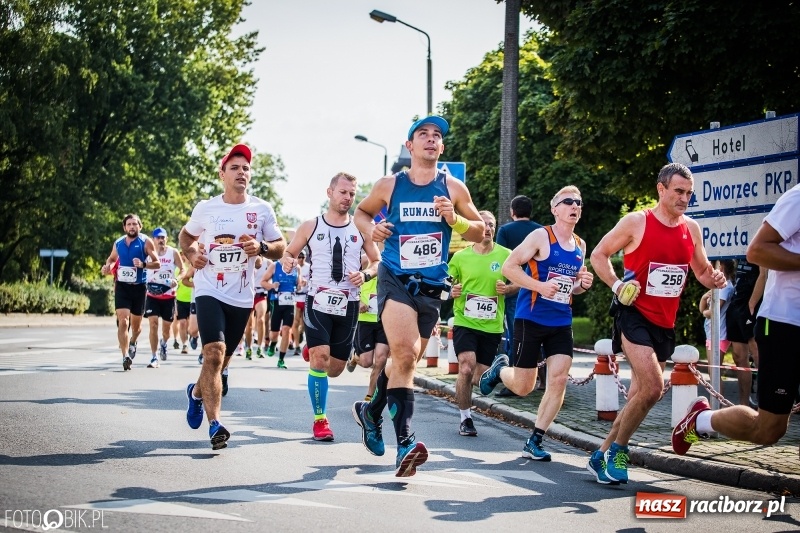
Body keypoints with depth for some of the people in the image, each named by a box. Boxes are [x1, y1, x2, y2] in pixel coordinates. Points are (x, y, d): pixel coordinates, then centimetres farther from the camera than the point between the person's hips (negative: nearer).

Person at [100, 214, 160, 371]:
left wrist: (143, 264, -24)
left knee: (136, 324, 13)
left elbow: (157, 263, -6)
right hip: (122, 286, 1)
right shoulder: (118, 243, 7)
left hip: (139, 287, -1)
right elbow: (112, 259, 25)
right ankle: (125, 356, -19)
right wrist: (108, 266, 3)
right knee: (123, 321, -16)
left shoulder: (146, 242, -4)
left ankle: (133, 343, 46)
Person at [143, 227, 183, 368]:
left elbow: (183, 270, -1)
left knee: (167, 327, 10)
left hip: (169, 295, 1)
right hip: (153, 295, -1)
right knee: (153, 324, -14)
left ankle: (163, 344, 45)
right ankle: (154, 358, -10)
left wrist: (176, 279, -19)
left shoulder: (173, 253, -2)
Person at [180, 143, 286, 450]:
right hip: (209, 291, -2)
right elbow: (186, 235, 19)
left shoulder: (261, 210, 1)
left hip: (242, 297, 2)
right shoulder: (206, 208, 1)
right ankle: (215, 425, -20)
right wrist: (190, 255, -2)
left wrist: (261, 247, -15)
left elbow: (280, 248, 6)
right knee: (214, 354, -19)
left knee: (221, 359, 15)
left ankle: (197, 392, 47)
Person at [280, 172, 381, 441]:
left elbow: (378, 261, 11)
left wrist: (365, 275, -10)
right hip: (318, 301, -2)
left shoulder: (360, 229, 4)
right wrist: (286, 262, -15)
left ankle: (313, 351, 43)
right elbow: (289, 252, 9)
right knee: (319, 359, -16)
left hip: (348, 305, 2)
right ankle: (320, 419, -4)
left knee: (335, 368, 7)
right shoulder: (310, 227, 1)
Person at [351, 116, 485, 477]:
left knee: (406, 360, 15)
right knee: (404, 354, -23)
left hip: (432, 287, 4)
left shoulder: (453, 188, 5)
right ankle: (405, 444, -27)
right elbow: (361, 211, 19)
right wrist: (370, 230, -3)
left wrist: (455, 219, -10)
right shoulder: (389, 186, 2)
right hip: (395, 280, -3)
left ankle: (371, 411, 43)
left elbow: (479, 232, 10)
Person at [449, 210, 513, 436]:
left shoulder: (506, 255, 2)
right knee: (466, 368, -19)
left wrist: (508, 289, -10)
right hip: (465, 322, -2)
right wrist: (451, 291, -10)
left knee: (481, 377, 5)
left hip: (492, 325, 2)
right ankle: (465, 418, -4)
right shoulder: (460, 257, 1)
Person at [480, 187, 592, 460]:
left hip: (561, 324, 5)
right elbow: (509, 267, -12)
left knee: (559, 380, -8)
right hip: (530, 320, -5)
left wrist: (582, 285, 0)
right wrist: (540, 286, -22)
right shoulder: (541, 236, -9)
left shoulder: (580, 246, 10)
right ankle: (499, 369, 36)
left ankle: (535, 442, 2)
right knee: (523, 386, 0)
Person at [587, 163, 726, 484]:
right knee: (652, 387, -21)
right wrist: (617, 286, -16)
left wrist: (714, 280, -5)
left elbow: (702, 272, 18)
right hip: (634, 315, -7)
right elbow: (598, 255, -1)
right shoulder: (636, 222, -9)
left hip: (665, 324, 7)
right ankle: (617, 452, -4)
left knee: (639, 394, 10)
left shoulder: (692, 229, 7)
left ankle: (602, 454, 23)